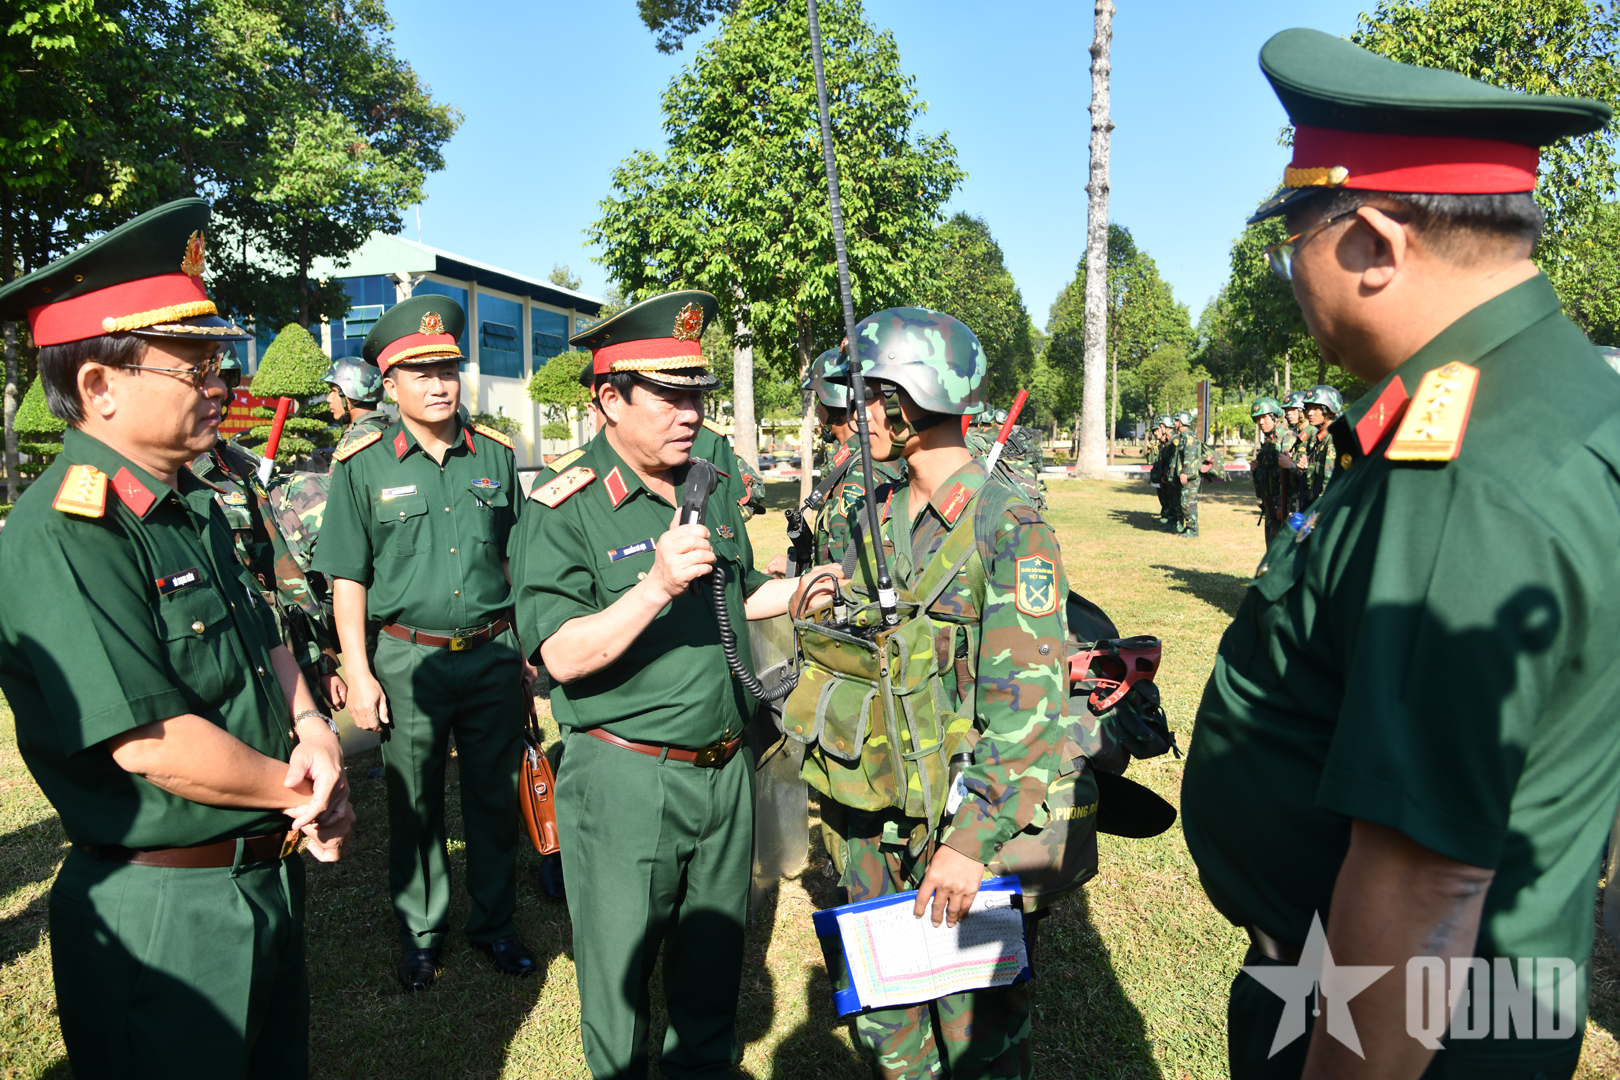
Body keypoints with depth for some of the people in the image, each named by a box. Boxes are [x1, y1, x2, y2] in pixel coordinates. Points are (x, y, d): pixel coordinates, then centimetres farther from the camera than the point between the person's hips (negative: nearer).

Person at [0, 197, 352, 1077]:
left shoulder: (194, 509, 7)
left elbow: (265, 642, 13)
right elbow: (153, 744, -27)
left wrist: (314, 730, -6)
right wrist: (299, 793, -13)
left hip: (269, 875, 9)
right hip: (162, 913, -8)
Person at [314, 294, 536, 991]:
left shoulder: (495, 454, 5)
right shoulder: (363, 466, -3)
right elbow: (348, 578, -2)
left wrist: (529, 650, 11)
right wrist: (358, 673, -7)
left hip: (493, 655, 2)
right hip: (408, 659, -2)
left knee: (495, 797, 13)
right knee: (414, 805, 11)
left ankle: (494, 923, 31)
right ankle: (420, 932, 31)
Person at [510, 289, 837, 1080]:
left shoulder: (710, 492, 8)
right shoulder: (564, 510, -14)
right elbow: (563, 655, -22)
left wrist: (806, 588, 6)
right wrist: (657, 587, -33)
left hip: (726, 769, 6)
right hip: (625, 779, -6)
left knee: (714, 959, 23)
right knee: (620, 973, 13)